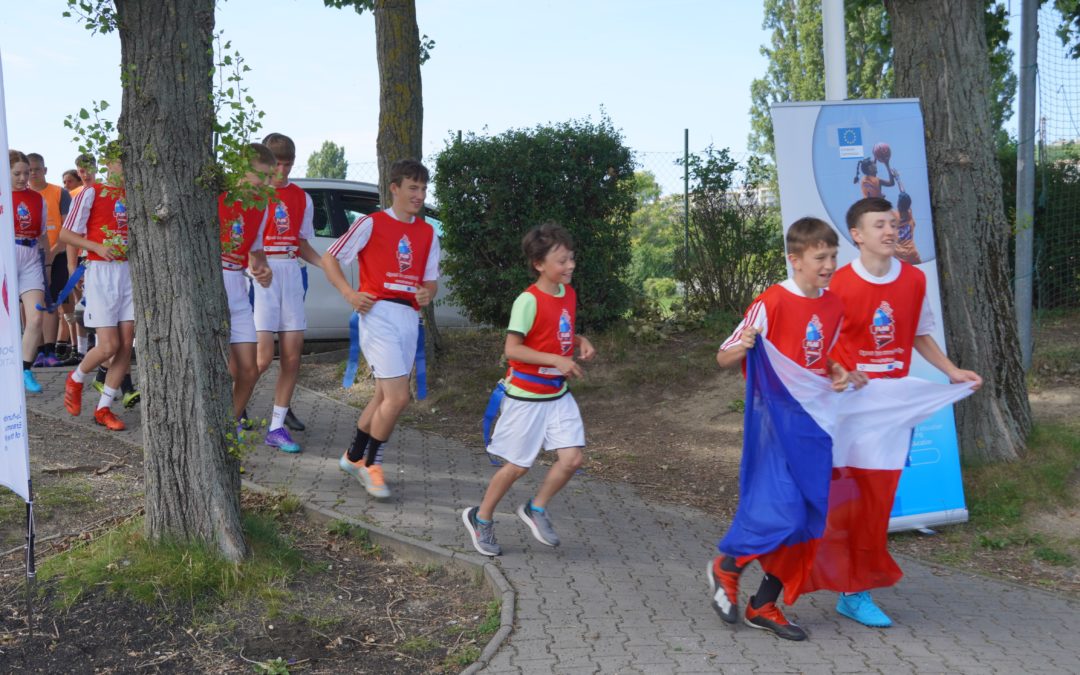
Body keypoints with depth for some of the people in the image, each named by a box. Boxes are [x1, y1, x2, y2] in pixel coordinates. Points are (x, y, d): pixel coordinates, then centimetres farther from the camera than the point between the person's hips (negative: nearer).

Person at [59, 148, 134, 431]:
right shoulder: (92, 192, -4)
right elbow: (65, 234, -4)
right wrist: (96, 246, -19)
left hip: (129, 272, 5)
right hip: (101, 272, -5)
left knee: (126, 345, 1)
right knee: (108, 346, -10)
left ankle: (103, 408, 13)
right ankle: (76, 380, 22)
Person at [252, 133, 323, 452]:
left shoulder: (301, 198, 14)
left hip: (291, 273, 5)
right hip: (260, 273, -5)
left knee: (292, 356, 2)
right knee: (263, 356, -12)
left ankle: (277, 427, 11)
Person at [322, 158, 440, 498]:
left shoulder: (427, 233, 13)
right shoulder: (371, 223, -3)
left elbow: (431, 280, 15)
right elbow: (329, 258, 0)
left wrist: (427, 293, -8)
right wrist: (350, 294, -13)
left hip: (409, 318, 6)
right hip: (379, 314, -6)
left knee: (384, 396, 14)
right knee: (398, 396, -14)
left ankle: (354, 456, 32)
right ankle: (370, 464, 5)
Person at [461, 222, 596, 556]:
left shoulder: (569, 293, 4)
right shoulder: (528, 301, -20)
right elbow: (512, 348, -22)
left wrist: (580, 341, -1)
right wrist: (556, 361, -26)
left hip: (558, 395, 7)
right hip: (526, 396, -7)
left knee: (572, 458, -4)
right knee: (517, 465, 5)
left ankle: (536, 509, 21)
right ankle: (481, 518, 27)